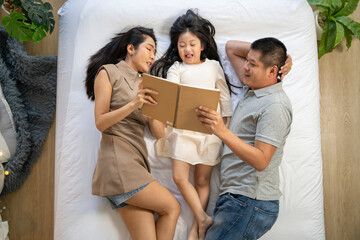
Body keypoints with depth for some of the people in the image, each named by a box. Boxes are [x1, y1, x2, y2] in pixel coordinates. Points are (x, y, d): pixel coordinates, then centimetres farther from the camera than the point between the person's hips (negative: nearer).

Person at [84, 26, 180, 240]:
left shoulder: (145, 84, 23)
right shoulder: (108, 72, 5)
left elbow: (159, 132, 13)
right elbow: (101, 122, -6)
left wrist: (150, 105, -1)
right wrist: (133, 104, -18)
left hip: (138, 162, 6)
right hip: (118, 160, -6)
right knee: (172, 207, -6)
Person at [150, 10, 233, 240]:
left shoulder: (214, 66, 11)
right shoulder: (176, 68, 8)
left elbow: (224, 95, 14)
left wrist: (229, 122, 9)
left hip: (210, 129, 1)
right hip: (184, 128, 0)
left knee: (202, 180, 5)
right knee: (180, 177, -9)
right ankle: (203, 219, 6)